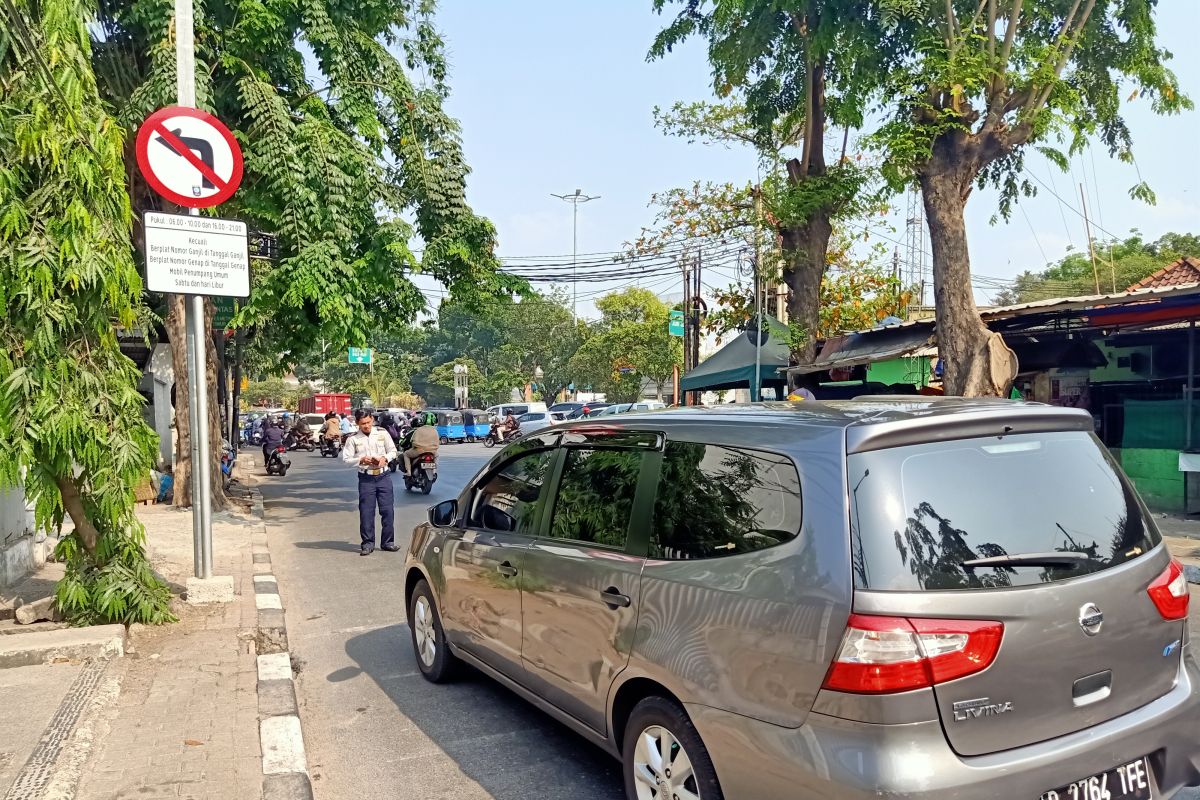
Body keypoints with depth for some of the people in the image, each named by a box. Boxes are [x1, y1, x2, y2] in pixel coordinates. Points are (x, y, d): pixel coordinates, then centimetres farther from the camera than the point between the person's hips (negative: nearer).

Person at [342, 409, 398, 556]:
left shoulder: (382, 434, 4)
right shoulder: (353, 439, 0)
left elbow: (393, 450, 9)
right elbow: (346, 458, -2)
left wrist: (385, 458, -10)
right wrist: (361, 460, -17)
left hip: (383, 476, 1)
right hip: (366, 478, -1)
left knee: (387, 510, 3)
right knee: (366, 512, 1)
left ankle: (387, 541, 14)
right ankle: (368, 543, 11)